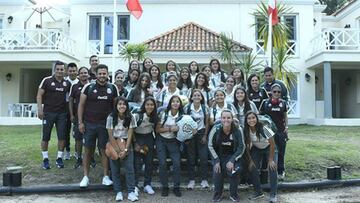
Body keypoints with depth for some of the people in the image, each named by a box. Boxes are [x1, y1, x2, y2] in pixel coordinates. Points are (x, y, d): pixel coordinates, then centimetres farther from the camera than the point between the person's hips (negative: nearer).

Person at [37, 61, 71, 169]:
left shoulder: (67, 83, 6)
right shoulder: (47, 80, -3)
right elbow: (39, 95, -3)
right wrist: (40, 109, -12)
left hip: (62, 113, 3)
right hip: (48, 112, -2)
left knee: (62, 136, 3)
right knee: (45, 137, 4)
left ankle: (59, 158, 15)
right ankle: (45, 159, 16)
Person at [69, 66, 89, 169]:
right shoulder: (75, 86, 6)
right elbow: (70, 101, 7)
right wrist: (71, 115, 0)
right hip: (78, 116, 1)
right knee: (78, 138, 5)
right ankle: (78, 158, 16)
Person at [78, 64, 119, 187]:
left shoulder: (113, 88, 4)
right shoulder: (88, 87, 0)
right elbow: (81, 105, 2)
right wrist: (80, 122, -4)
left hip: (106, 124, 0)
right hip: (89, 124, 0)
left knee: (104, 150, 6)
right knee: (88, 150, 7)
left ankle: (106, 176, 15)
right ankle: (86, 176, 18)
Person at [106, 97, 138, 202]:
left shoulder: (130, 118, -7)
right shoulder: (111, 117, -10)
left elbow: (130, 135, -7)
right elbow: (110, 136, -10)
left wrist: (125, 150, -13)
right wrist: (118, 150, -13)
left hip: (126, 145, 1)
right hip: (114, 145, 0)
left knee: (130, 168, -4)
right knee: (115, 169, 3)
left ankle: (131, 192, 2)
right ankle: (118, 192, 12)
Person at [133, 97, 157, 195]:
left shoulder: (155, 117, -1)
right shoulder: (137, 115, -17)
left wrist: (156, 142, 2)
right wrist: (135, 142, -13)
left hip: (149, 139, 5)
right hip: (138, 139, -4)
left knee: (149, 162, 7)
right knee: (137, 162, -6)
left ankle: (147, 184, 19)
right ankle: (135, 185, 7)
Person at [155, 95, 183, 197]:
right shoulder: (163, 114, -10)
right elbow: (157, 129, -10)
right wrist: (170, 129, -21)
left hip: (173, 142, 1)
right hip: (161, 141, -1)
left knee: (176, 163, -7)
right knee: (162, 164, -4)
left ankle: (176, 187, 10)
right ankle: (164, 187, 14)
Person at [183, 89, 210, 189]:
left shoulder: (205, 108, -2)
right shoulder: (187, 107, -5)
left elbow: (207, 123, 4)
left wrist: (205, 136, -2)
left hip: (201, 133, 1)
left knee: (204, 157, -2)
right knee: (191, 158, 3)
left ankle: (204, 179, 10)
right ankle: (191, 180, 13)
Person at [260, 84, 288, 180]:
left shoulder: (283, 103, 6)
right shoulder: (265, 102, -1)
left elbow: (285, 116, 15)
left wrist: (286, 126, 4)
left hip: (281, 131, 2)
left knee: (281, 152, 4)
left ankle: (280, 171, 15)